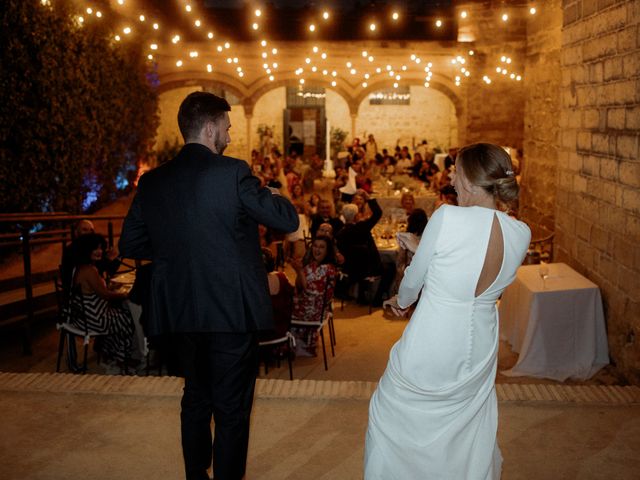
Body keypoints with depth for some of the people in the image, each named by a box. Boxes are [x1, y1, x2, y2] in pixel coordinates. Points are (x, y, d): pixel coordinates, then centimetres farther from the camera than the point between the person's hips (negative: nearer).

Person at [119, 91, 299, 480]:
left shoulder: (152, 182, 1)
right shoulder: (233, 172, -14)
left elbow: (130, 244, 8)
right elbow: (289, 220, -10)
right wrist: (273, 196, 10)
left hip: (180, 313, 6)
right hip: (232, 312, -5)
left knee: (196, 399, 22)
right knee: (232, 408, 8)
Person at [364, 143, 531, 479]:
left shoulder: (448, 218, -23)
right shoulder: (521, 235, -9)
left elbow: (414, 278, -8)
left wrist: (402, 300, 15)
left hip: (428, 350, -5)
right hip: (479, 353, 5)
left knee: (390, 422, 19)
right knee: (469, 435, 27)